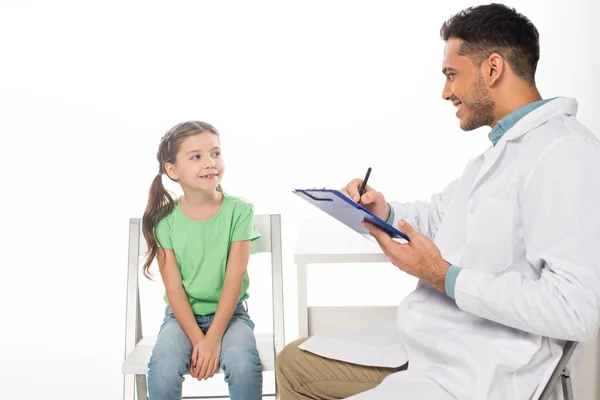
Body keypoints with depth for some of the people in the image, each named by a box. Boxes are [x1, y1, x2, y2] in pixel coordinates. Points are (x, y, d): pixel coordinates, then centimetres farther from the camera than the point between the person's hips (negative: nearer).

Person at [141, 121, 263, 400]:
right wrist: (197, 340, -19)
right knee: (163, 369, -28)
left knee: (244, 365, -29)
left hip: (230, 313, 0)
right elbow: (174, 288, -9)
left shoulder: (238, 210, -9)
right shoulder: (165, 219, -7)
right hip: (182, 315, 1)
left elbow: (234, 279, -12)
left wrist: (213, 339, -20)